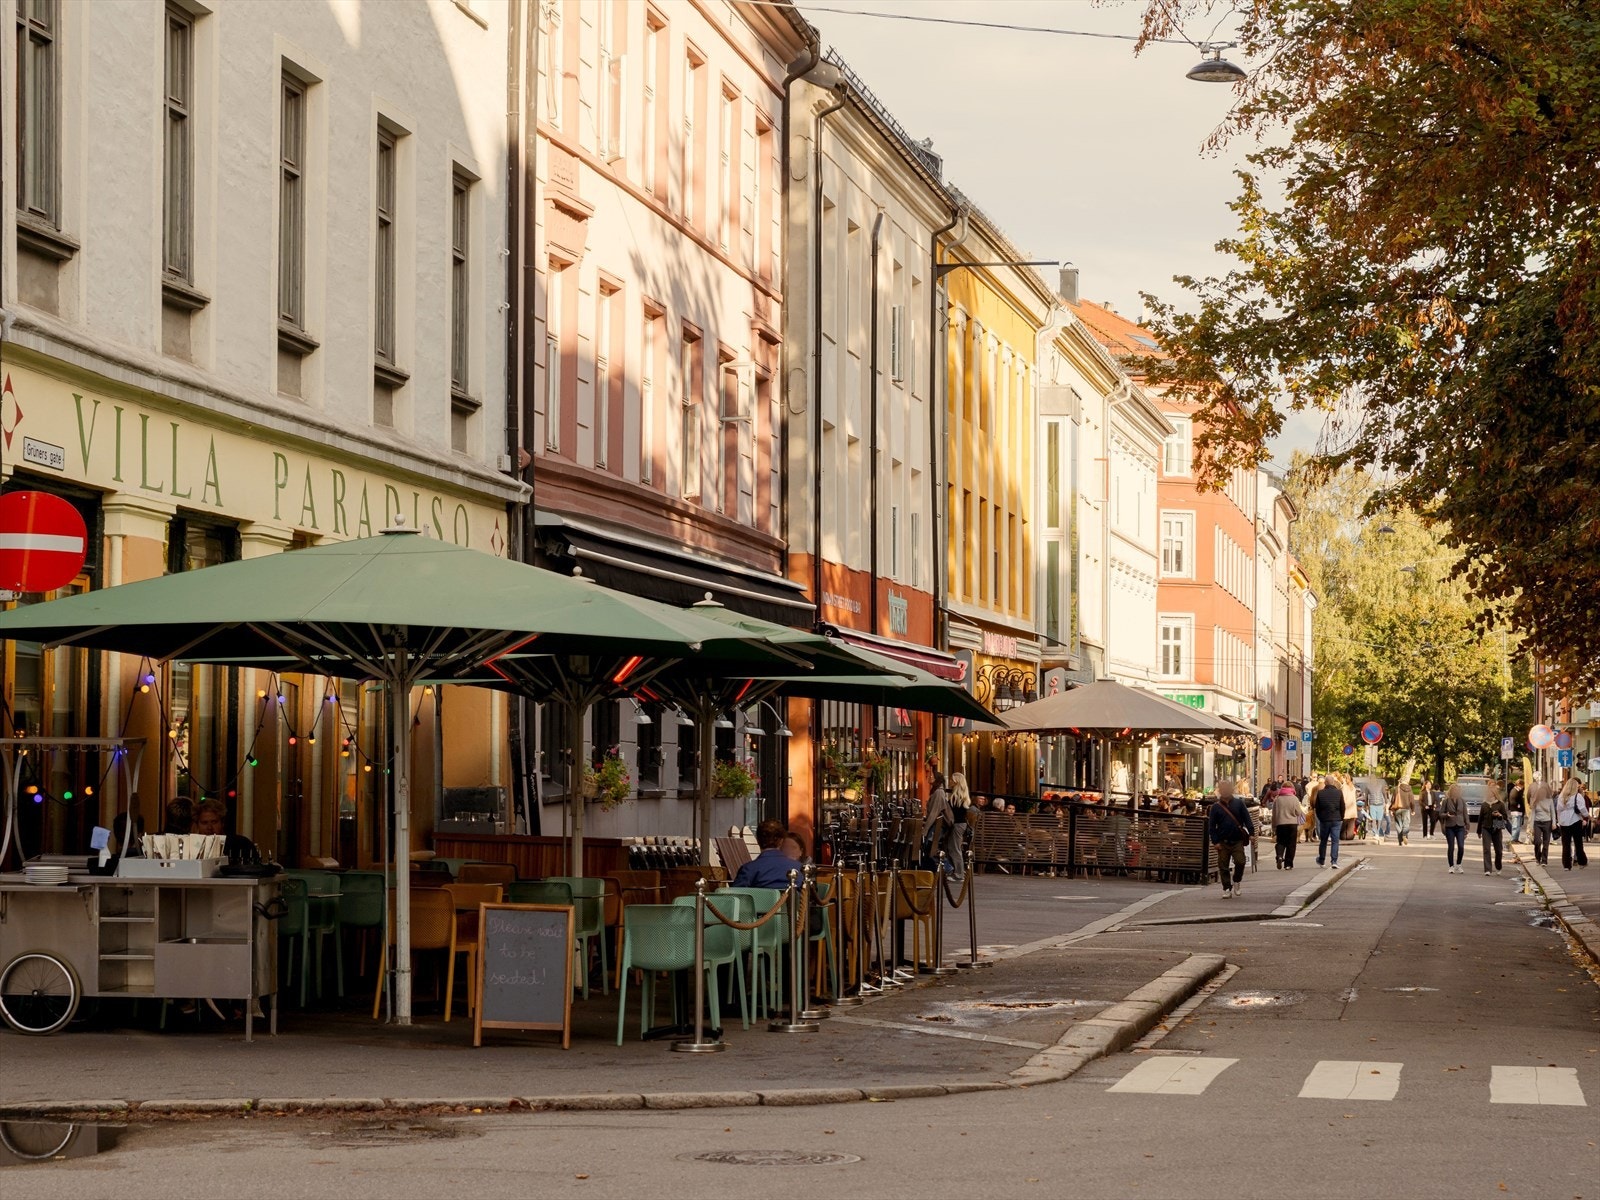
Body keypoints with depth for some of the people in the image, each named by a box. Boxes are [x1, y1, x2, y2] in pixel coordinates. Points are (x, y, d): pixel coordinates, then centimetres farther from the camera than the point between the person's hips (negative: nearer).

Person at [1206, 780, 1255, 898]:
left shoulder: (1239, 803, 4)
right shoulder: (1216, 807, 2)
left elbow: (1247, 820, 3)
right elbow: (1211, 825, 2)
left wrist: (1251, 833, -9)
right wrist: (1215, 841, -5)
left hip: (1237, 841, 0)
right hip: (1223, 843, 0)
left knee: (1240, 862, -11)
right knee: (1223, 866, 2)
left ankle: (1236, 881, 17)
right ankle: (1227, 889, 13)